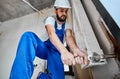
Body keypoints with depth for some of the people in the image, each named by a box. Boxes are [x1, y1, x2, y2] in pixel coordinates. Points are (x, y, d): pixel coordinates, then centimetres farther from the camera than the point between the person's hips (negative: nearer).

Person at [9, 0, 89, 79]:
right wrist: (64, 51, -48)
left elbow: (69, 36, -20)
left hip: (55, 52, 2)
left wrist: (76, 50, -45)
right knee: (28, 36, -31)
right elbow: (51, 33, -28)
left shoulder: (67, 25, 2)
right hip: (45, 48, -1)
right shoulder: (50, 19, -6)